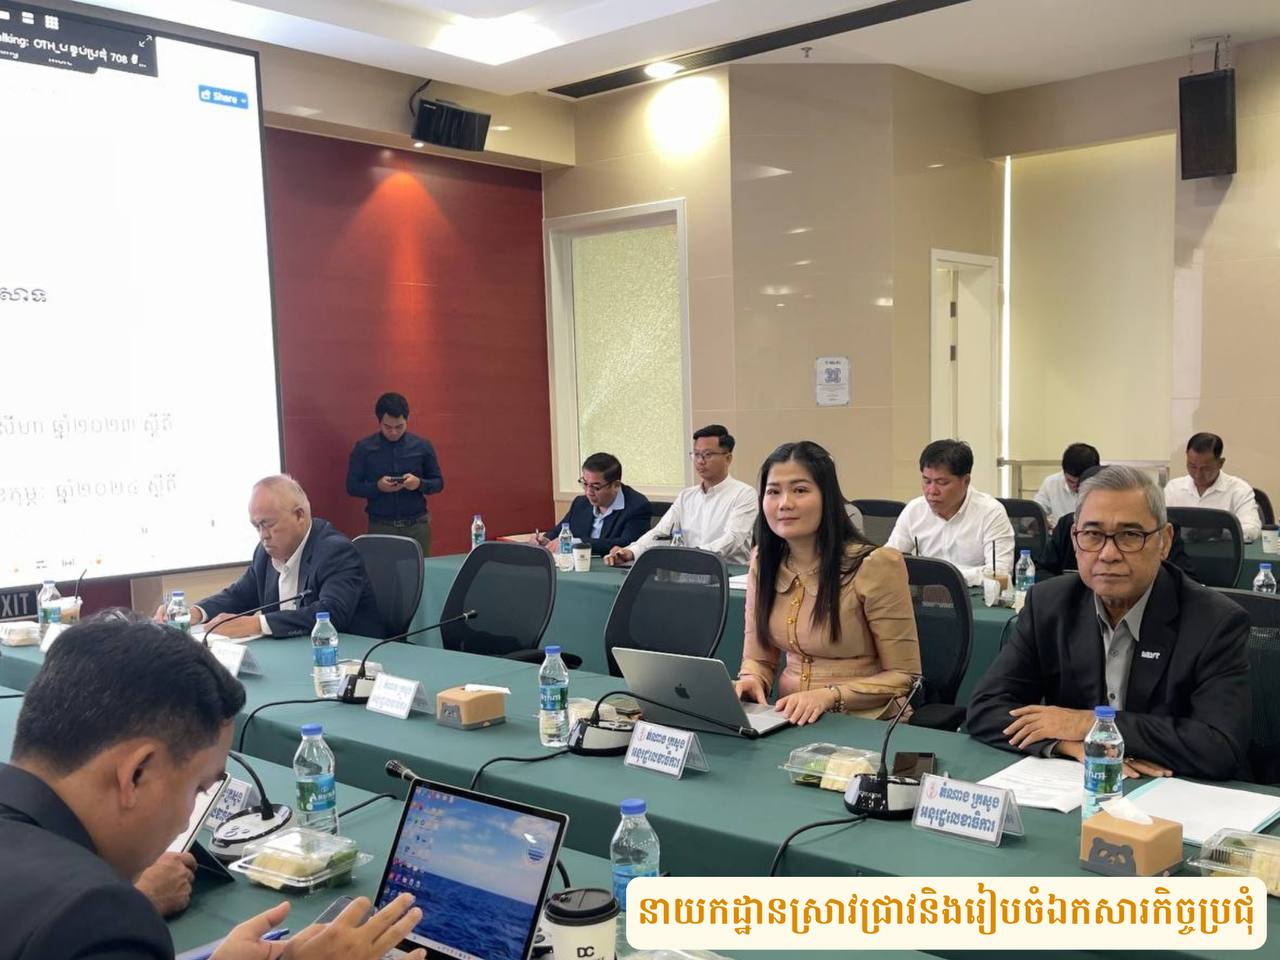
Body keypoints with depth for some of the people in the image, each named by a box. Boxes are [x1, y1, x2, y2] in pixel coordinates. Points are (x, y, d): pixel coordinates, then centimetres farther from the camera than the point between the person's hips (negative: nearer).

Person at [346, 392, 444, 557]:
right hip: (380, 527, -1)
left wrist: (419, 483, -13)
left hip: (417, 526, 1)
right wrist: (377, 487, -16)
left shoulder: (422, 446, 2)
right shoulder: (363, 448, -1)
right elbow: (352, 486, 2)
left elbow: (438, 482, 8)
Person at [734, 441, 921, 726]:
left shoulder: (876, 565, -13)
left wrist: (829, 696, -21)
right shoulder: (763, 563, 5)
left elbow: (904, 676, -8)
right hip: (793, 721, 5)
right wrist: (750, 680, -11)